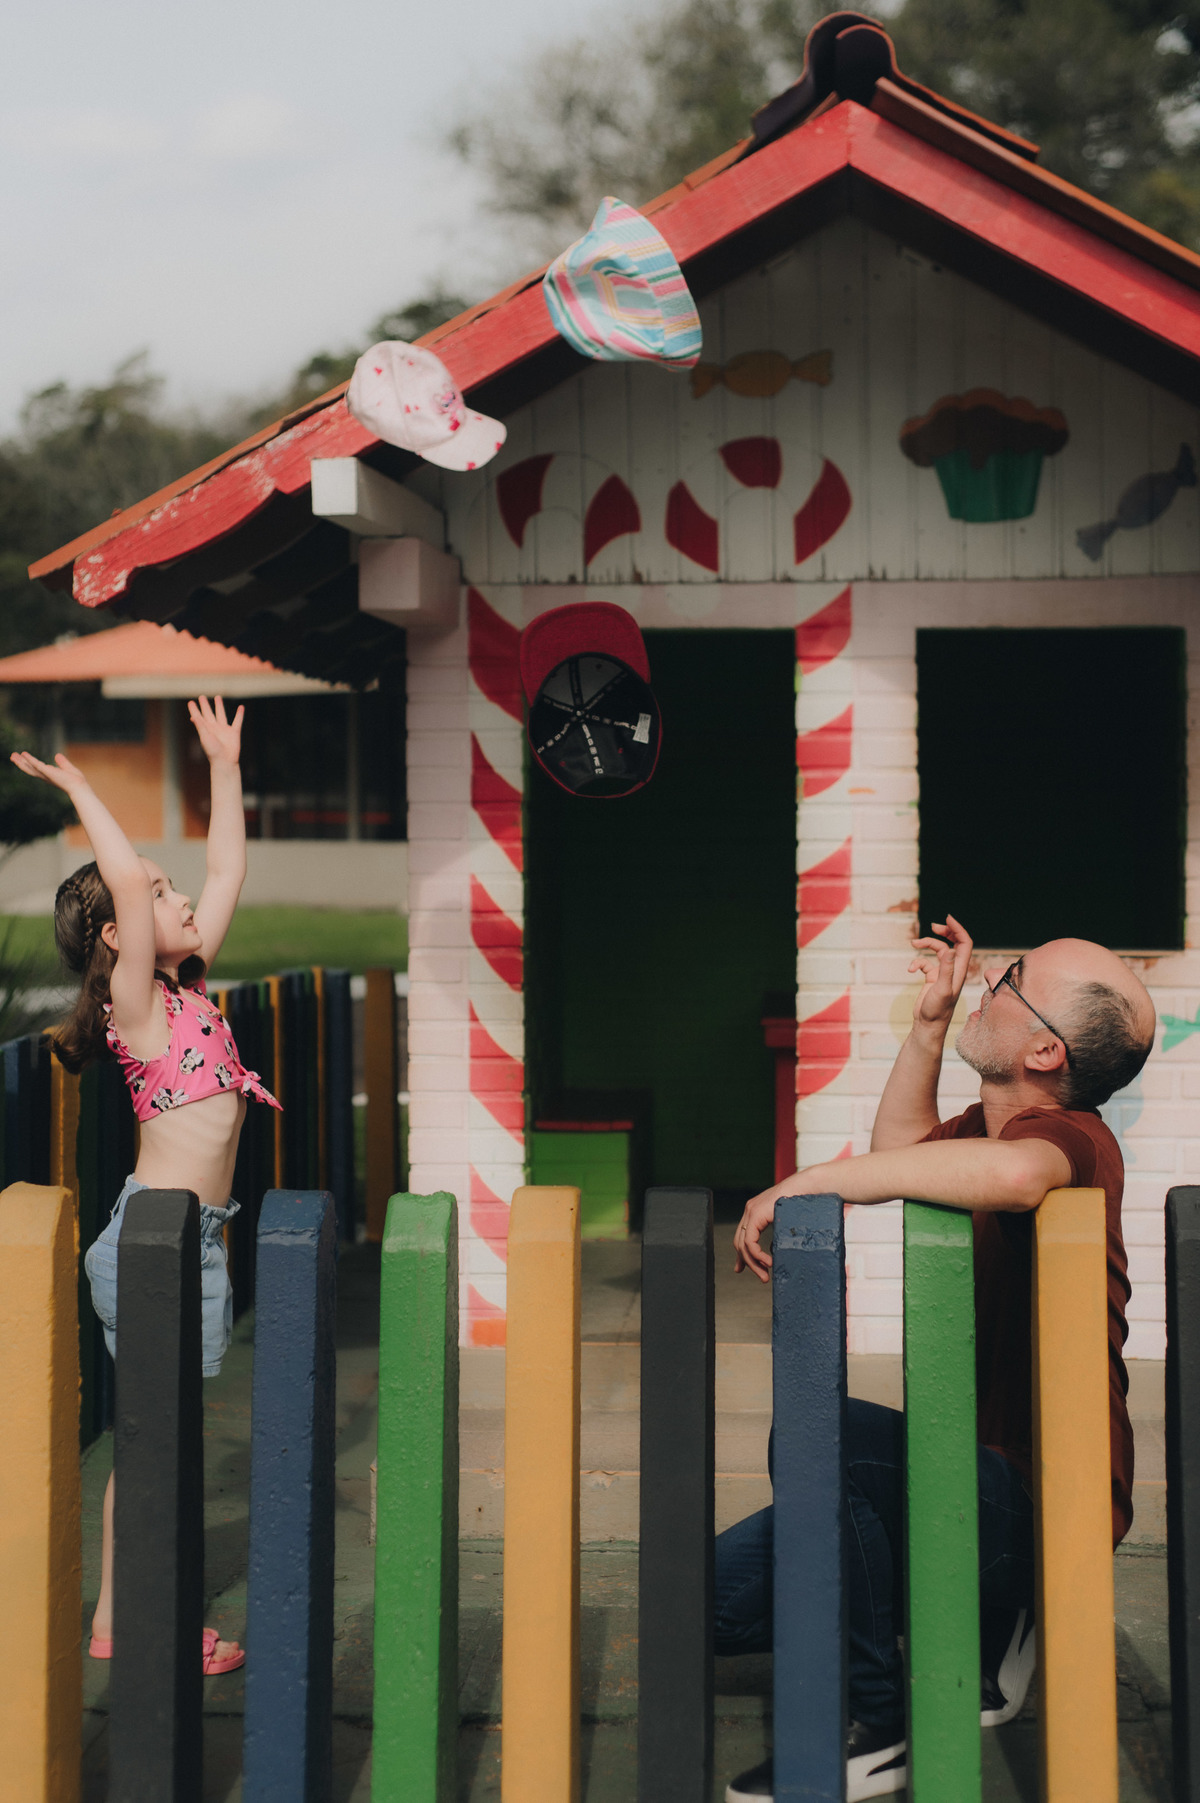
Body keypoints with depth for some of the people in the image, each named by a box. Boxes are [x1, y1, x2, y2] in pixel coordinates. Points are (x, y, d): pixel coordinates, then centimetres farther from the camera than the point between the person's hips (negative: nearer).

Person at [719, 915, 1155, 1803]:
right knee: (724, 1589, 10)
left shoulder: (1067, 1133, -22)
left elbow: (1010, 1173, -48)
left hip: (1039, 1498, -10)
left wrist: (806, 1182, -36)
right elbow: (906, 1148, 29)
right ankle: (983, 1623, 18)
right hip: (981, 1466, 10)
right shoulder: (998, 1124, 8)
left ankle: (885, 1730, -17)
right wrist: (930, 1023, 13)